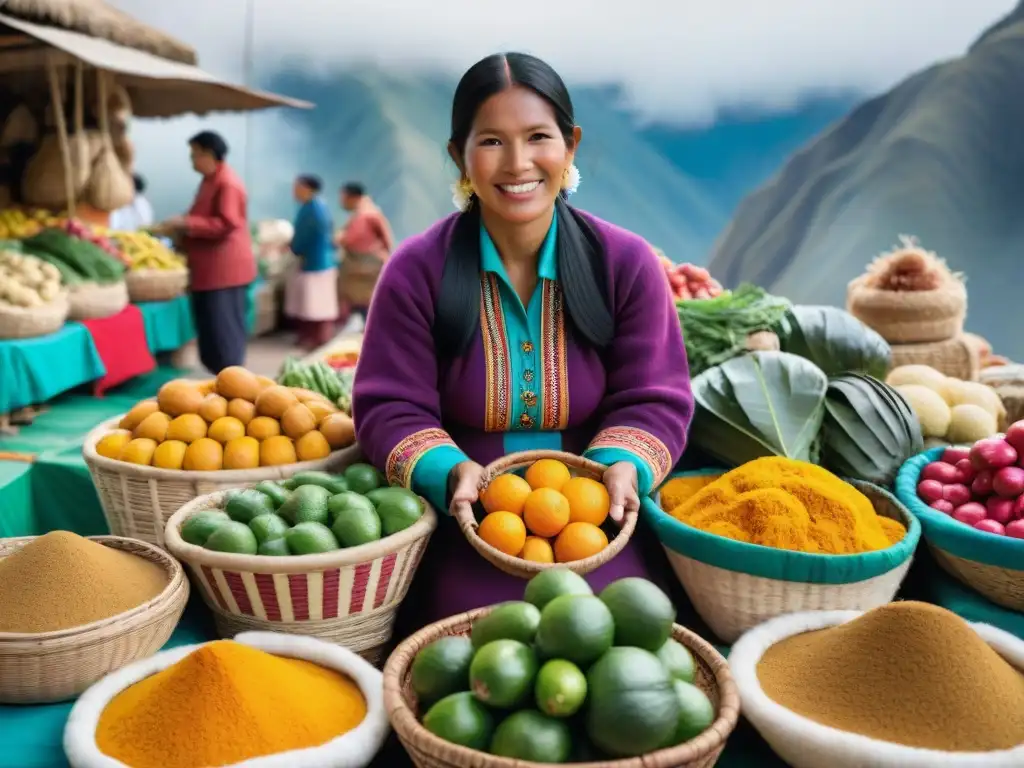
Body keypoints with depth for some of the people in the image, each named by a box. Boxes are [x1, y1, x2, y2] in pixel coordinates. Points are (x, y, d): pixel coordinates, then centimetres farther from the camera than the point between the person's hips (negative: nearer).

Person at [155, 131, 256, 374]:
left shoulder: (228, 183, -16)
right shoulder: (210, 180, 15)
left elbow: (225, 224, -23)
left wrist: (185, 223, -20)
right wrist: (180, 229, 12)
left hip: (224, 269, -10)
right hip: (210, 270, 10)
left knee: (224, 329, -6)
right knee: (214, 329, 13)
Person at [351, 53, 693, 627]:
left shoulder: (627, 262, -1)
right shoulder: (417, 270, -4)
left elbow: (652, 401, -1)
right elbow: (391, 409, -5)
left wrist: (623, 466, -22)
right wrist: (454, 472, -25)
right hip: (467, 521, -1)